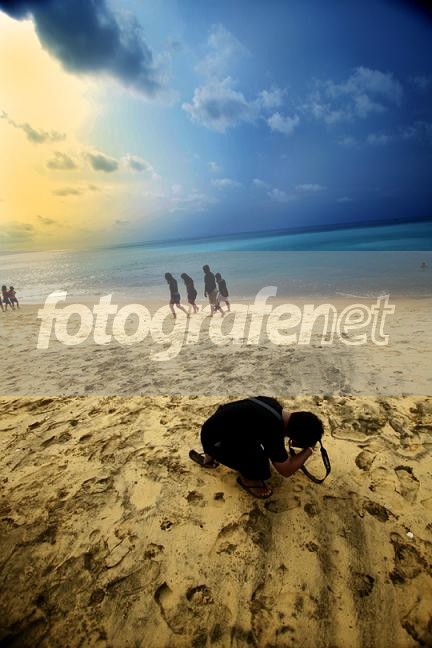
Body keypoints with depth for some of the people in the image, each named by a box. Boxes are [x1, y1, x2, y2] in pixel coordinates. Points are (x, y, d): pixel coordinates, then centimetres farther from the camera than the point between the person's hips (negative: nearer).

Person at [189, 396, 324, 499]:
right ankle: (247, 478, 15)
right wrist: (309, 450, -3)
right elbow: (286, 470, -14)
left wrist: (289, 442, 11)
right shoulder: (273, 431, -27)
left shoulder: (273, 404, -3)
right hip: (214, 441, -8)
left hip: (215, 427, 8)